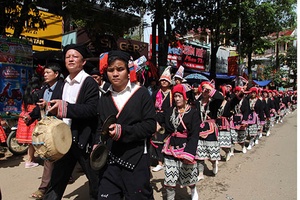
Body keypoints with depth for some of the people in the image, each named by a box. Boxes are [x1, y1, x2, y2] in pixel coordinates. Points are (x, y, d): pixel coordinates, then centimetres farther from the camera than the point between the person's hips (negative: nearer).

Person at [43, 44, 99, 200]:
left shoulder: (89, 82, -10)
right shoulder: (64, 83, 13)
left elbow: (92, 110, -22)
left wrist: (65, 107, -28)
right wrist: (53, 109, -1)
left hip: (84, 139, -6)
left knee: (96, 181, 11)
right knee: (56, 179, 16)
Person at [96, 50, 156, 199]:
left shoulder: (141, 93, -4)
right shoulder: (104, 98, 11)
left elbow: (150, 125, -10)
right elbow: (100, 127, 15)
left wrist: (123, 131, -20)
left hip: (136, 160, -4)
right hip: (109, 160, 4)